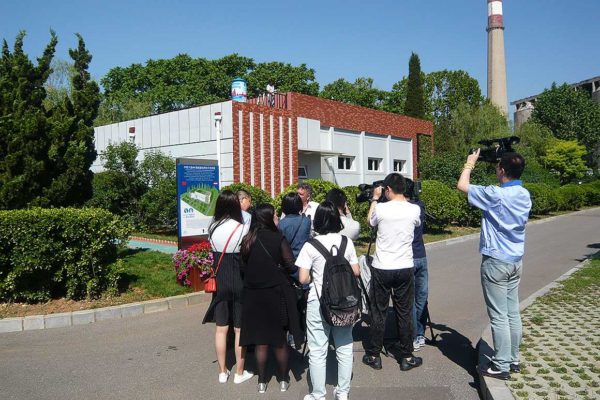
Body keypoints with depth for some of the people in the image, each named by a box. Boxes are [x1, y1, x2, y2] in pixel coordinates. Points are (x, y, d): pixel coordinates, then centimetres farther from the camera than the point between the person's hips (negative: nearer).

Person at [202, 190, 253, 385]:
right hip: (240, 282, -3)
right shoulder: (242, 228, -15)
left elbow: (213, 249, 0)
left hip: (220, 281, 4)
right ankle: (239, 372, 20)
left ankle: (222, 371, 23)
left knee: (221, 328, 13)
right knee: (240, 329, 9)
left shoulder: (212, 228, -3)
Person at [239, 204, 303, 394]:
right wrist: (277, 271, 6)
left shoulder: (247, 240, -4)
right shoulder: (278, 239, -13)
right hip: (276, 293, -3)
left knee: (260, 339, 13)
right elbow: (291, 266, -14)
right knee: (280, 339, 12)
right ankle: (283, 380, 24)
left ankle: (262, 381, 22)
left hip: (253, 295, 3)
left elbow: (242, 267, 3)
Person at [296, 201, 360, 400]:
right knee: (344, 348, 14)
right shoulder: (347, 242, -2)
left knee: (318, 351, 6)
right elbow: (355, 272, 4)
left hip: (318, 302, -3)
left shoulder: (311, 245, -11)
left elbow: (303, 278, -11)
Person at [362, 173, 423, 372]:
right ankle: (406, 357, 20)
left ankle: (373, 356, 19)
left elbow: (370, 221, 12)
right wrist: (403, 199, 20)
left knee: (378, 313, 9)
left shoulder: (381, 208, -10)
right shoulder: (414, 210, -5)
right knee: (405, 314, 11)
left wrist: (374, 199, 22)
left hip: (381, 269, -1)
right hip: (405, 268, 2)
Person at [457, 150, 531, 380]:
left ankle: (501, 366, 8)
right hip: (516, 260, 8)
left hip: (496, 262, -8)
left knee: (499, 316, 0)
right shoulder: (524, 195, 3)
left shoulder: (496, 195, -20)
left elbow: (462, 186, -11)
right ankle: (513, 360, 26)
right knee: (513, 313, 15)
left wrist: (470, 164, 6)